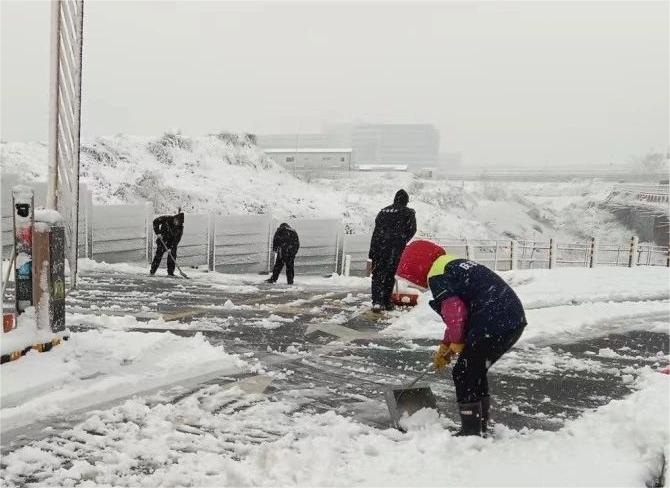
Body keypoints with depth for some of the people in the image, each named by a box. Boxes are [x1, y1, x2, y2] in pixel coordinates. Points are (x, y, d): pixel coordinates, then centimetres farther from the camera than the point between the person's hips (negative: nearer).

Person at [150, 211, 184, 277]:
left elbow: (177, 239, -16)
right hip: (162, 239, -2)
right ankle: (152, 271, -3)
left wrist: (171, 248, -24)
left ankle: (170, 273, 4)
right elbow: (155, 221, -12)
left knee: (172, 255, -5)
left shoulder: (180, 227, -13)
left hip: (172, 242, 2)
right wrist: (157, 232, -20)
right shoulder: (167, 219, -19)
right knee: (159, 254, -9)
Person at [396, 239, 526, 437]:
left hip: (494, 327, -10)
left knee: (463, 374, 4)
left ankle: (471, 431, 9)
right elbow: (459, 314, 30)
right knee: (476, 372, 21)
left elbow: (454, 313, -14)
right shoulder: (457, 265, 25)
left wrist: (456, 343, 2)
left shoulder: (437, 277, -6)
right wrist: (445, 346, 30)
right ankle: (481, 427, 29)